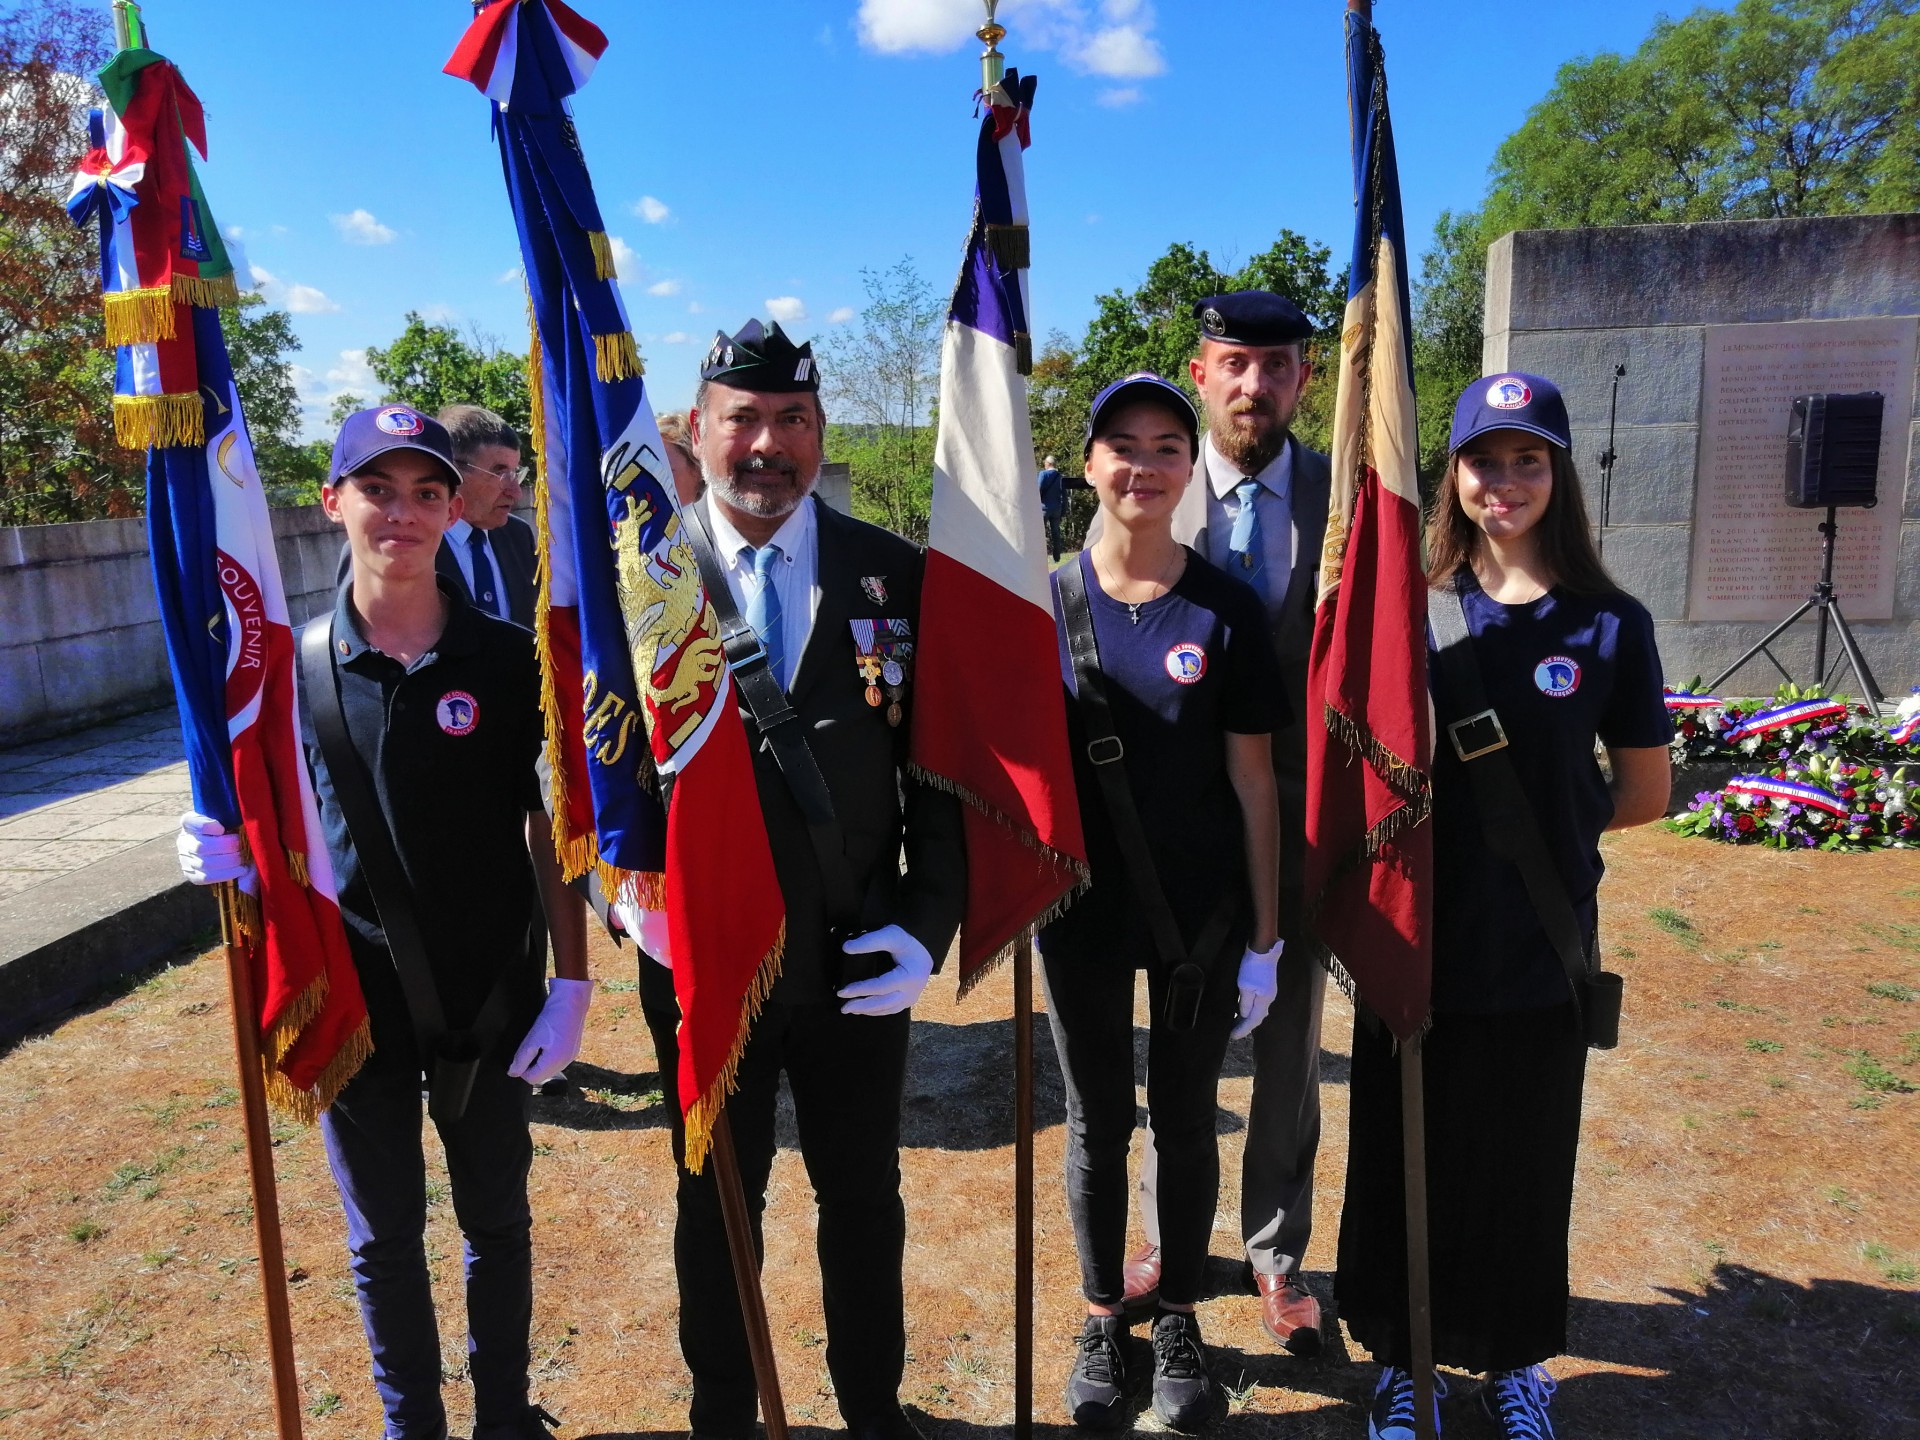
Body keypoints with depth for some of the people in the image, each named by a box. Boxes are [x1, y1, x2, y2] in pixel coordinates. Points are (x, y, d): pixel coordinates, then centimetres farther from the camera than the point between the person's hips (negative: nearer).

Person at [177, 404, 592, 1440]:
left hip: (490, 993, 0)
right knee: (383, 1236, 17)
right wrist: (225, 852, -18)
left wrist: (572, 981, -6)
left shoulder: (506, 659, -8)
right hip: (354, 994, 1)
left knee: (497, 1223, 17)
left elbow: (549, 823, -3)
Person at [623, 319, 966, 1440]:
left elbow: (939, 767, -3)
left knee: (865, 1201, 19)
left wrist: (930, 923, -10)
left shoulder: (897, 576, -4)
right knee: (716, 1207, 20)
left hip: (858, 965, 1)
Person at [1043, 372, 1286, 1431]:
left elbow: (1253, 782, -3)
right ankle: (1103, 1319, 35)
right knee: (1096, 1123, 14)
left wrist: (1263, 938, -3)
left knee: (1185, 1122, 14)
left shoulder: (1226, 611, -5)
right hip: (1081, 911, 1)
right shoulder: (1045, 602, -3)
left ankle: (1179, 1320, 35)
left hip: (1201, 916, 0)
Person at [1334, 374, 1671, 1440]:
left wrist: (1541, 821, -1)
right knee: (1404, 1160, 12)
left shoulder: (1608, 623, -3)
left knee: (1523, 1165, 15)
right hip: (1417, 941, 0)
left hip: (1539, 950, 0)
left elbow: (1643, 794, 4)